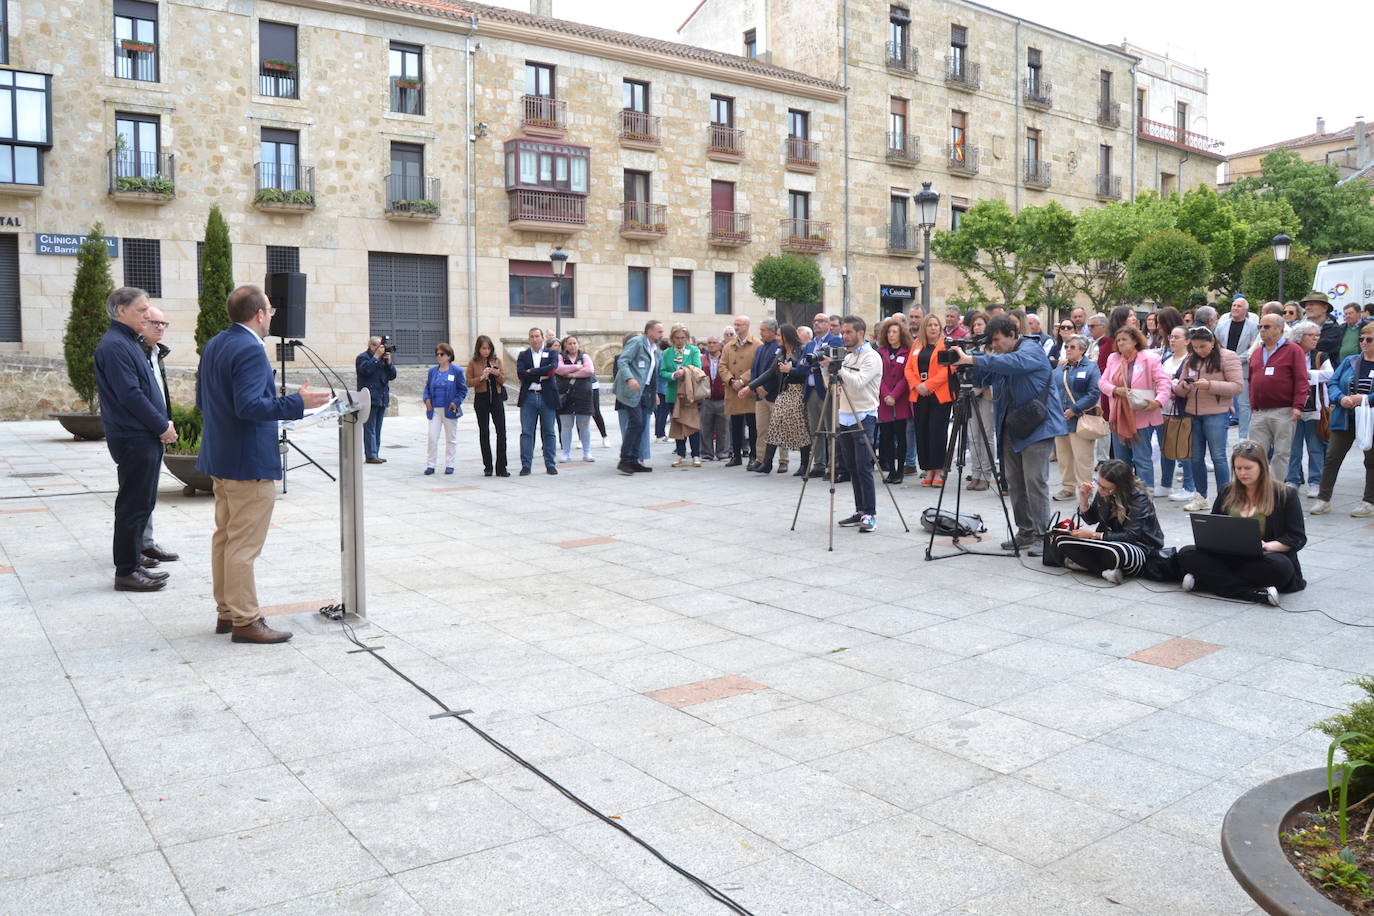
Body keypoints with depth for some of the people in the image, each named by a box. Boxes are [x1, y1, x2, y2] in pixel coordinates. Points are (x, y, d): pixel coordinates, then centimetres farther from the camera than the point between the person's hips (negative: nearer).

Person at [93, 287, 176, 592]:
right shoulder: (115, 345, -14)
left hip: (147, 437, 10)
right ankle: (126, 572, 3)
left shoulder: (130, 342, 17)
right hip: (133, 438, -10)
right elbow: (130, 395, -20)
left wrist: (163, 423, 9)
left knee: (142, 503, 15)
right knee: (133, 506, -4)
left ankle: (133, 563, 24)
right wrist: (162, 426, -14)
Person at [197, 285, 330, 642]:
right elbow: (250, 406, -27)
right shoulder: (250, 350, -19)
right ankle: (245, 620, 2)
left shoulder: (213, 345, 11)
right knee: (244, 544, -4)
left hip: (220, 458, 10)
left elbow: (202, 401, 16)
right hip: (249, 462, -10)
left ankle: (226, 611, 26)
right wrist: (298, 403, -24)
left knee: (224, 536, 16)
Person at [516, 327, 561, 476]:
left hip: (547, 397, 0)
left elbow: (553, 367, -13)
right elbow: (520, 373, -6)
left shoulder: (551, 353, 8)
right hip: (528, 397, 1)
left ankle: (550, 464, 13)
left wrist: (532, 372, -12)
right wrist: (541, 376, -11)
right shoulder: (523, 355, 10)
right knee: (526, 433, 0)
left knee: (549, 432, 5)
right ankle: (526, 465, 4)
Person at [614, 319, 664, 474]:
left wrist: (655, 392, 16)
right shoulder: (637, 342, -5)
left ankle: (633, 461, 10)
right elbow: (623, 361, -15)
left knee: (641, 425, 4)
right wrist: (630, 379, -29)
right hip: (632, 389, -8)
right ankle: (624, 461, -7)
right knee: (636, 423, -14)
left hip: (646, 391, 8)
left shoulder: (656, 351, 20)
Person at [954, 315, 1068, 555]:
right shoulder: (1000, 359, 15)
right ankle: (1025, 532, 17)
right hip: (1011, 428, 8)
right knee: (1015, 483, 9)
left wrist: (971, 359, -34)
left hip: (1037, 427, -8)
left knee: (1035, 482, -10)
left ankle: (1041, 536, -4)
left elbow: (1011, 363, -30)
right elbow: (981, 378, 12)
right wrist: (962, 364, -9)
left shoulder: (1031, 350, -9)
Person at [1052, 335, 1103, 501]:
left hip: (1080, 420, -6)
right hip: (1060, 420, 6)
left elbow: (1094, 393, -11)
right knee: (1063, 456, 11)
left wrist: (1074, 410, -17)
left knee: (1082, 458, -5)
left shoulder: (1091, 367, -2)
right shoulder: (1059, 369, 16)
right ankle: (1067, 488, 22)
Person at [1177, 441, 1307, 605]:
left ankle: (1201, 581, -30)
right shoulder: (1227, 492, 14)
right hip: (1228, 558, 3)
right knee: (1186, 554, -22)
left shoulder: (1285, 494, 3)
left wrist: (1267, 546, -18)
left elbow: (1297, 538, 0)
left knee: (1278, 565, -39)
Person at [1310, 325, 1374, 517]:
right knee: (1332, 458, 2)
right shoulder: (1349, 362, 8)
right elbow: (1333, 383, 4)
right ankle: (1323, 499, 9)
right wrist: (1341, 398, -15)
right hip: (1345, 420, 3)